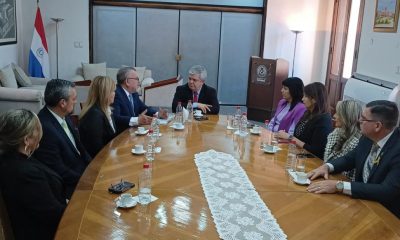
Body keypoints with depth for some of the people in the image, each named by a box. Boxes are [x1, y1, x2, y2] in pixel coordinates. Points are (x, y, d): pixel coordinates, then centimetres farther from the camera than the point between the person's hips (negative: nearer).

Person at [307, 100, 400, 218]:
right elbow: (350, 158, 11)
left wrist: (339, 186, -33)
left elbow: (388, 191, -32)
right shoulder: (368, 137, -4)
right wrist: (327, 166, -9)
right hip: (362, 199, 6)